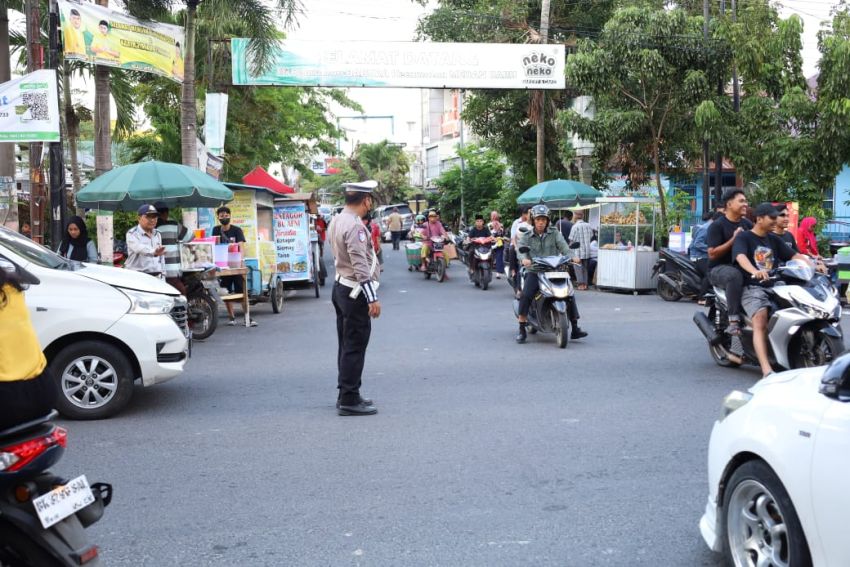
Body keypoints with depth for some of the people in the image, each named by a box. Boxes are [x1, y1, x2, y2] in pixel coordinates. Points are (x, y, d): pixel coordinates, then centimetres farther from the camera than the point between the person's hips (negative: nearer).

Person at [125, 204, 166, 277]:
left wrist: (162, 274, 16)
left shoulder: (157, 234, 17)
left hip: (156, 277, 6)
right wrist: (153, 252, -46)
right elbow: (138, 247, -27)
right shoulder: (132, 234, -5)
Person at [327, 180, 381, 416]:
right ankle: (349, 400, 1)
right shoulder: (355, 226, -19)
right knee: (355, 347, -4)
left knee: (346, 345, 15)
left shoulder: (336, 221, 10)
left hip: (341, 288, 10)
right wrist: (372, 298, -23)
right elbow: (360, 265, -24)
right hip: (355, 293, -10)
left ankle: (346, 395, 23)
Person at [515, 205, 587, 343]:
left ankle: (575, 329, 1)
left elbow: (563, 246, -6)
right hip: (534, 271, -1)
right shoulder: (526, 236, 7)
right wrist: (524, 259, -34)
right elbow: (520, 249, -11)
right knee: (525, 295, -24)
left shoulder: (555, 233, 9)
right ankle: (522, 330, -16)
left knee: (569, 294, -10)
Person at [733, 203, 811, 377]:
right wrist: (755, 271, -40)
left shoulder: (774, 239, 20)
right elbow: (741, 257, -20)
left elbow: (794, 255, 16)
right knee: (760, 323, -27)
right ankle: (766, 370, -37)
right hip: (752, 288, -6)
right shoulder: (743, 237, 0)